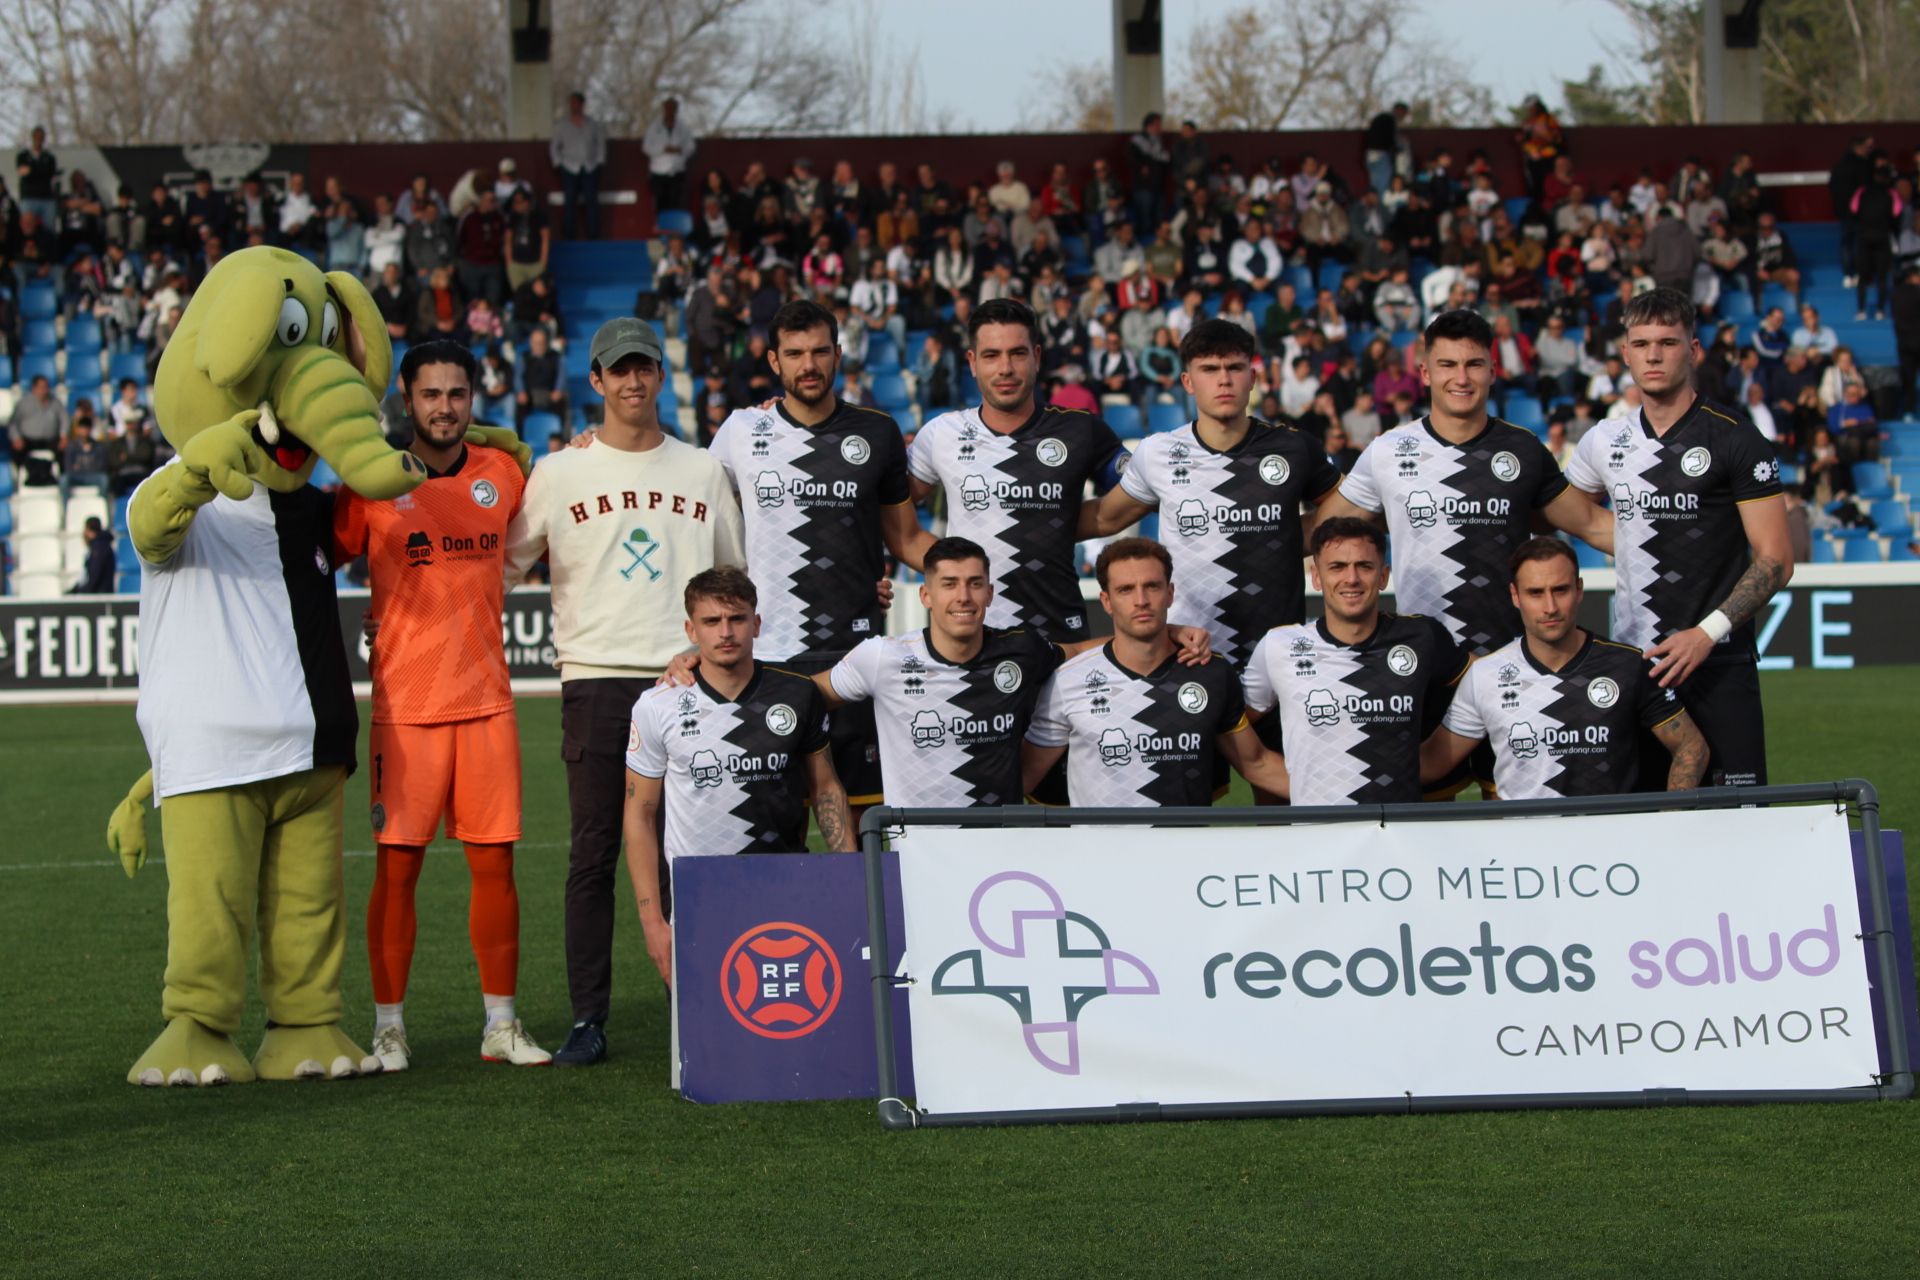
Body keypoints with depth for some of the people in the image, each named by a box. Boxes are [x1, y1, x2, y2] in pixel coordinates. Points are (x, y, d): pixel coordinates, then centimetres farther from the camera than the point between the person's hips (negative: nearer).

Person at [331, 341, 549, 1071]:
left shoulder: (502, 475, 9)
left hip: (487, 700, 3)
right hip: (404, 703, -3)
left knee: (495, 859, 3)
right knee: (397, 864, -2)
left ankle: (501, 1024, 12)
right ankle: (388, 1025, 6)